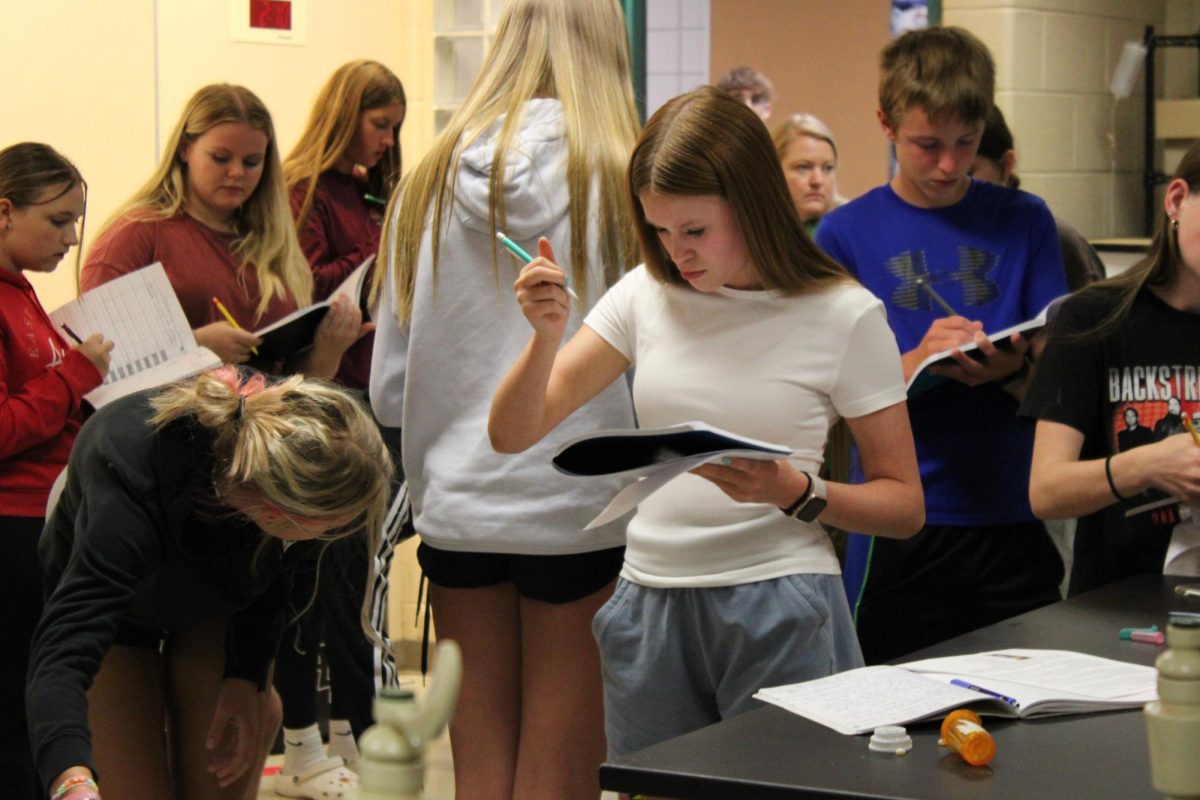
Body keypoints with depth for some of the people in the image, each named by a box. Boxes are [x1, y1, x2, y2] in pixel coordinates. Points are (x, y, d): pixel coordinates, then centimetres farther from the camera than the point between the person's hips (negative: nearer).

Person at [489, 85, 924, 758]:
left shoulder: (844, 316, -4)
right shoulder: (647, 295, 6)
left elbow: (905, 506, -1)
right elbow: (514, 436, 4)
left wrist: (790, 492, -18)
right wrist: (547, 336, -14)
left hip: (777, 608, -3)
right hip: (651, 607, 3)